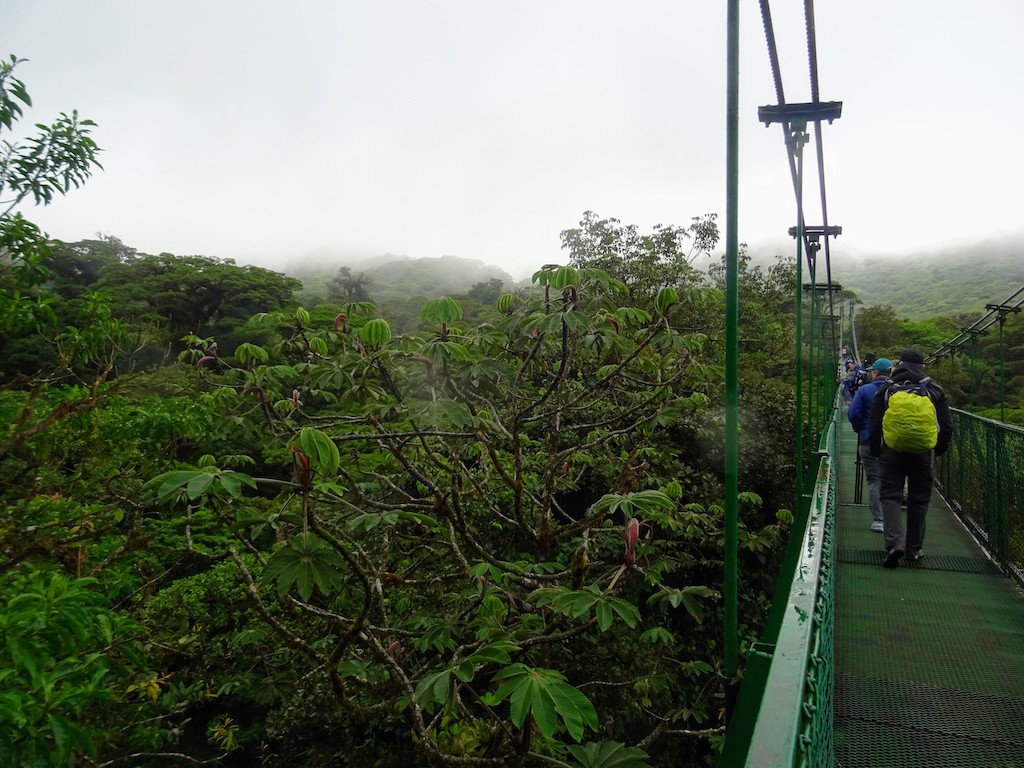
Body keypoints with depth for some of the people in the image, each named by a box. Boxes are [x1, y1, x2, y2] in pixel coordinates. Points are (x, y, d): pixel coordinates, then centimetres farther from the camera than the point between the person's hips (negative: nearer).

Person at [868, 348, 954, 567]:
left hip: (892, 452, -2)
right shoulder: (934, 390, 5)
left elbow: (875, 425, -2)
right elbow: (946, 426, 7)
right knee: (919, 500, 12)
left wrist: (876, 451, 9)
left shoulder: (886, 389, -1)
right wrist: (937, 450, 19)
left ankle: (894, 542, -18)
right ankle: (914, 549, 18)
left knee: (890, 496, 1)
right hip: (923, 454, 2)